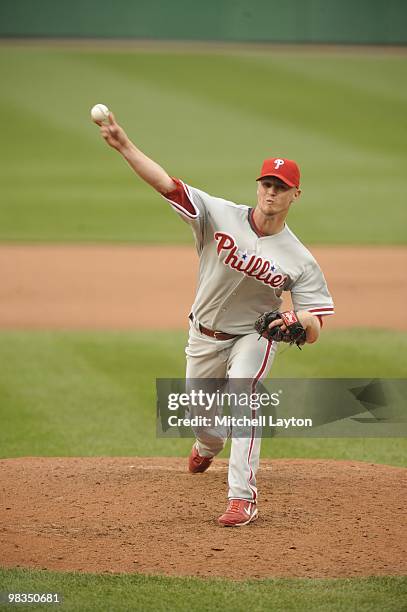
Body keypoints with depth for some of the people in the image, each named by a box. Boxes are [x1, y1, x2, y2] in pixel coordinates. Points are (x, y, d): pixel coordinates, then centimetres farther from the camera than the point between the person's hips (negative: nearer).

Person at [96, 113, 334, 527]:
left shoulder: (300, 260, -19)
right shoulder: (221, 216, -18)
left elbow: (314, 333, -18)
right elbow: (167, 184, -29)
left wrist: (300, 321, -43)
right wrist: (124, 146, -42)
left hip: (253, 337, -3)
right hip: (205, 336, 3)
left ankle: (242, 498, -25)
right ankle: (208, 446, 58)